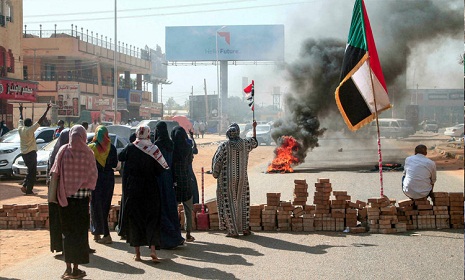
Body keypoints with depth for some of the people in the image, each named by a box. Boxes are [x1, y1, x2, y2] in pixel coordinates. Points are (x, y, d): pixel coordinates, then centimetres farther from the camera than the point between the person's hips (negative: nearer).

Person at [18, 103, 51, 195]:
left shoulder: (20, 129, 2)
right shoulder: (30, 130, -14)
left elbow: (20, 119, 21)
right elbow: (41, 120, -17)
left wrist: (21, 110, 36)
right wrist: (47, 110, -15)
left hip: (23, 153, 7)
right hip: (31, 153, -7)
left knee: (30, 171, 20)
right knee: (32, 172, -1)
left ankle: (24, 186, 10)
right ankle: (29, 190, -2)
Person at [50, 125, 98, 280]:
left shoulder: (63, 151, -5)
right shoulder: (87, 153, -9)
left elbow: (55, 173, -1)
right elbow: (93, 175, -4)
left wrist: (61, 191, 10)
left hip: (65, 196, 2)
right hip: (82, 196, -2)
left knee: (67, 231, 12)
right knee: (80, 232, 7)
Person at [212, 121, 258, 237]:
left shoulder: (224, 146, -12)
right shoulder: (244, 143, -2)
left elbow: (217, 161, -10)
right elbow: (255, 142, 20)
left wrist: (215, 174, 6)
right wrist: (254, 128, 32)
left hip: (227, 179, -3)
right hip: (242, 177, 3)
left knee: (228, 203, 4)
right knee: (242, 202, 16)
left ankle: (233, 230, 3)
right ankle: (244, 228, 18)